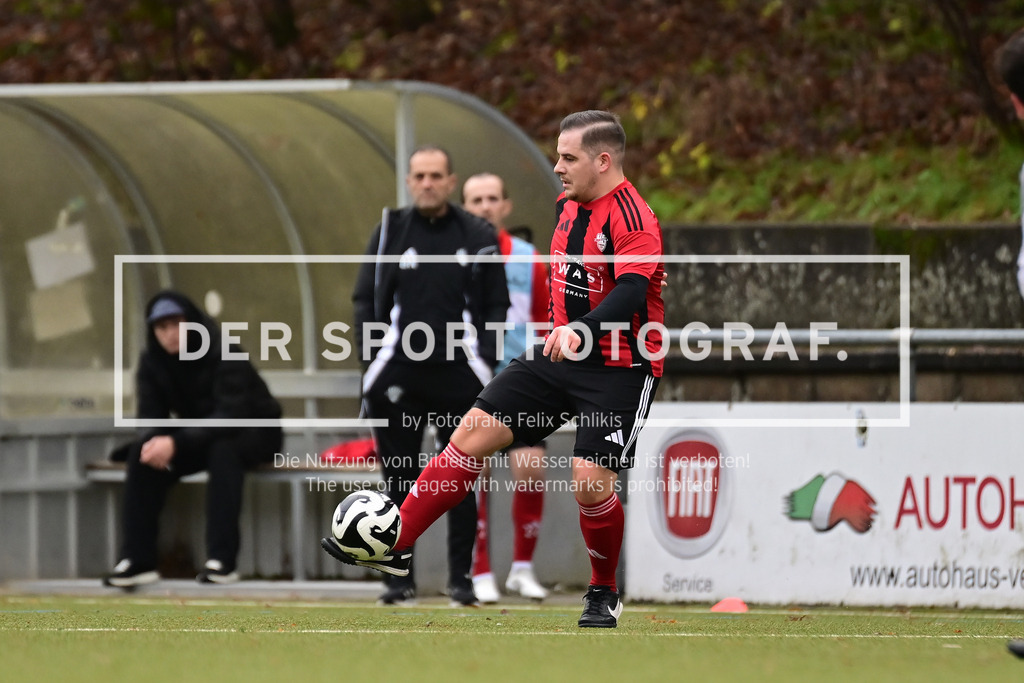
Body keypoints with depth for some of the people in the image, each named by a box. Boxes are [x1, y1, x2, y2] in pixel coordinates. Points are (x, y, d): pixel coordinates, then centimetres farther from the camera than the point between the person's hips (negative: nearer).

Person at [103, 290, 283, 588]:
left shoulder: (223, 354, -25)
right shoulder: (152, 362, -7)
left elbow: (230, 416, -34)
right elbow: (150, 417, -9)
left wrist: (176, 443, -44)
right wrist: (153, 442, -35)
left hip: (254, 433, -5)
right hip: (200, 436, 5)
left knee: (223, 448, -38)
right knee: (142, 454, -19)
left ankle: (223, 559, -40)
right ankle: (138, 560, -21)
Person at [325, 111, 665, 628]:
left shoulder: (632, 217, -20)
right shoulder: (568, 206, 7)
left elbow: (632, 289, -34)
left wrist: (581, 330, -48)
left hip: (619, 367, -8)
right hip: (560, 354, 8)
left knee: (591, 483, -16)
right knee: (474, 431, -2)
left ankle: (605, 593, 9)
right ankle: (395, 544, 1)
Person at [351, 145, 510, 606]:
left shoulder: (477, 236, 6)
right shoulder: (390, 231, 7)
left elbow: (496, 305, 9)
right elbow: (365, 300, 9)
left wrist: (484, 359, -2)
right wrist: (375, 360, 0)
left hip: (458, 374, 0)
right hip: (398, 374, 0)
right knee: (399, 478, 1)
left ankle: (461, 576, 9)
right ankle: (400, 577, 7)